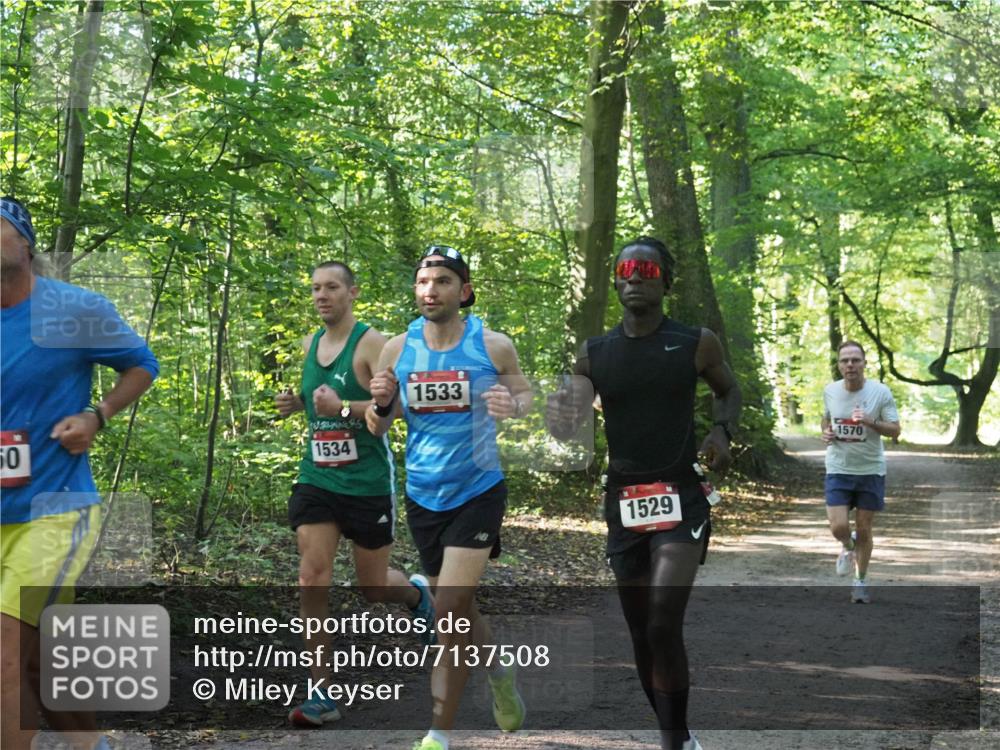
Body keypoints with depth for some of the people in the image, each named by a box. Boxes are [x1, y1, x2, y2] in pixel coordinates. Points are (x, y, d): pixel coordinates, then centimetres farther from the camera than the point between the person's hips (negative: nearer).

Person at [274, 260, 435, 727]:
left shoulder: (371, 343, -11)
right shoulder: (310, 345, 10)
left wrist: (343, 408, -30)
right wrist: (298, 403, 5)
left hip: (367, 482, -5)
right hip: (317, 479, 5)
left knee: (373, 587, 9)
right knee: (312, 578, -10)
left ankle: (416, 593, 46)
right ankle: (321, 693, -7)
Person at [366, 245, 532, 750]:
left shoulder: (493, 346, -8)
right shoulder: (398, 349, -1)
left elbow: (525, 394, 8)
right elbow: (376, 429, 7)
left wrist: (513, 406, -15)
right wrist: (381, 404, -16)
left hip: (478, 491, -4)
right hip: (423, 495, 4)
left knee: (450, 609, -13)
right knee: (458, 609, 17)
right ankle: (499, 671, 47)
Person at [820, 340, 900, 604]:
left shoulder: (881, 392, -10)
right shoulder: (830, 391, -2)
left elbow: (895, 431, -7)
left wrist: (870, 422, -24)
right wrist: (826, 432, -4)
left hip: (871, 470, -1)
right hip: (838, 470, 1)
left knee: (864, 530, 6)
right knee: (839, 528, -10)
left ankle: (861, 582, 24)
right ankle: (848, 547, 27)